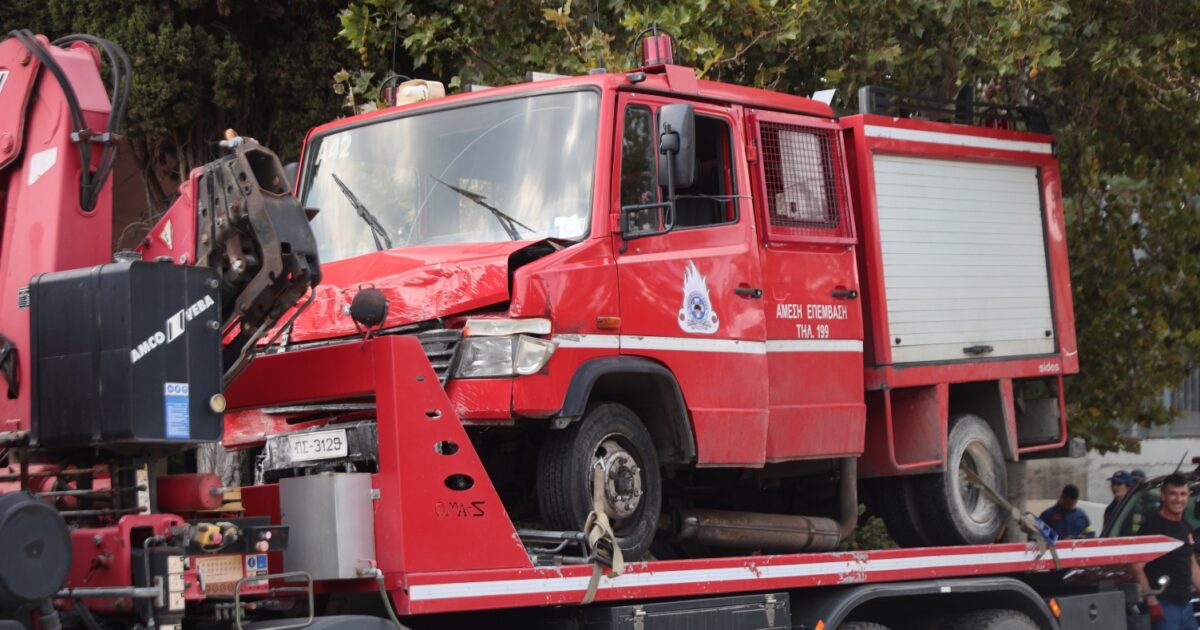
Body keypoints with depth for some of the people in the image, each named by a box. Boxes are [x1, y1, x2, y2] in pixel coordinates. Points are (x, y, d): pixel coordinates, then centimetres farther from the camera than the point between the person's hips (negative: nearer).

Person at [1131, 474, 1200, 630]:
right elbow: (1137, 567, -15)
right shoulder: (1152, 524, -9)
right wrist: (1152, 602, -21)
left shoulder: (1185, 527, 15)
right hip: (1164, 606, -8)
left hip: (1185, 605, 8)